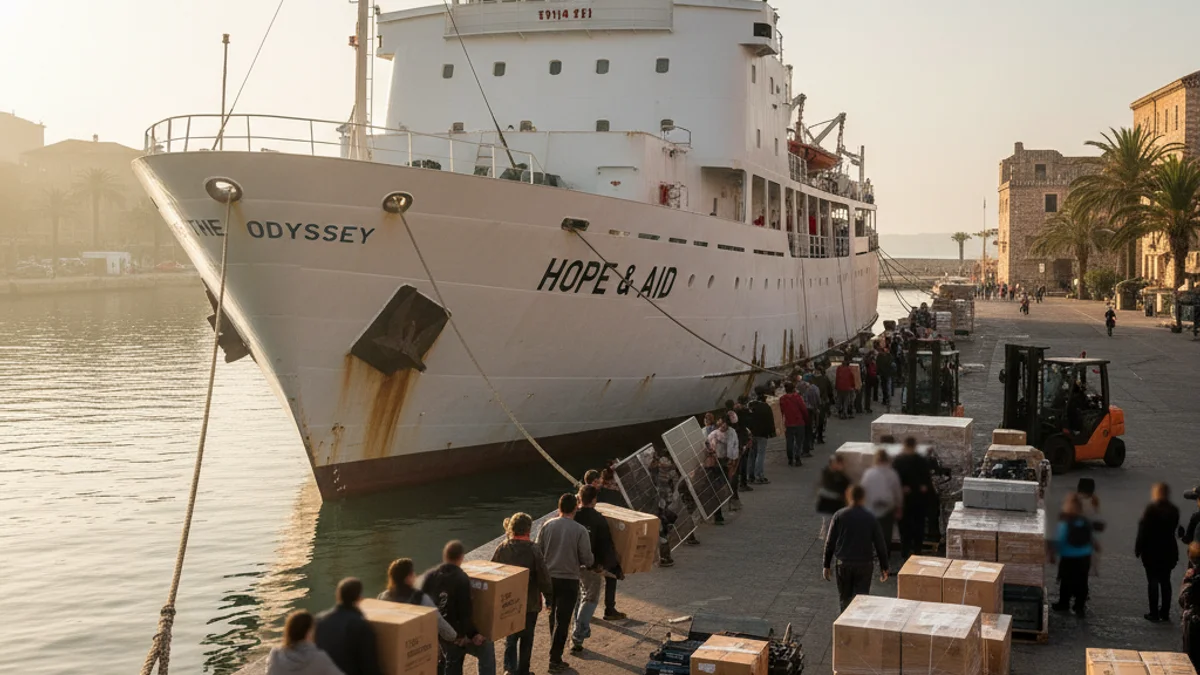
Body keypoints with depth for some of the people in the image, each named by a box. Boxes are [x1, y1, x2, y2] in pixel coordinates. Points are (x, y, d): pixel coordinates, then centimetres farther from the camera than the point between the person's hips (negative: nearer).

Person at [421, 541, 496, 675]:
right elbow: (465, 613, -22)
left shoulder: (429, 576, -2)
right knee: (486, 647, 14)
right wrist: (473, 634, -10)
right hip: (457, 634, -6)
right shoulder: (462, 579, -21)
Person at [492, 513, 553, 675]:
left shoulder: (501, 548, -7)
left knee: (510, 638, 12)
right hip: (530, 603, -2)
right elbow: (544, 577, -14)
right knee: (526, 639, 15)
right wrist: (549, 597, 0)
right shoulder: (534, 551, -17)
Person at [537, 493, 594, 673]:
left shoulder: (547, 526, -6)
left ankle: (555, 650, 33)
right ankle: (555, 659, 4)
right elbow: (587, 559, -12)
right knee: (562, 620, 3)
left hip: (548, 578, 4)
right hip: (569, 580, -4)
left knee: (553, 616, 21)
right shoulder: (580, 530, -14)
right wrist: (592, 561, 11)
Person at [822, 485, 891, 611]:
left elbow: (830, 543, -1)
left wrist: (826, 566, 7)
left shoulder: (839, 516, -3)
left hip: (843, 564, 1)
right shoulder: (870, 518, -4)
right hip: (864, 564, -1)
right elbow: (880, 544, -1)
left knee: (845, 599, 14)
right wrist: (884, 568, 9)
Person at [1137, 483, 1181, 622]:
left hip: (1152, 550, -5)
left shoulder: (1151, 509, -16)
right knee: (1165, 581, 12)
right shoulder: (1174, 510, 1)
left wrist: (1138, 548, -5)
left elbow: (1143, 530, -14)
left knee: (1153, 581, 1)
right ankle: (1165, 613, 15)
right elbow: (1173, 529, 6)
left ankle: (1154, 613, 3)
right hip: (1168, 550, 5)